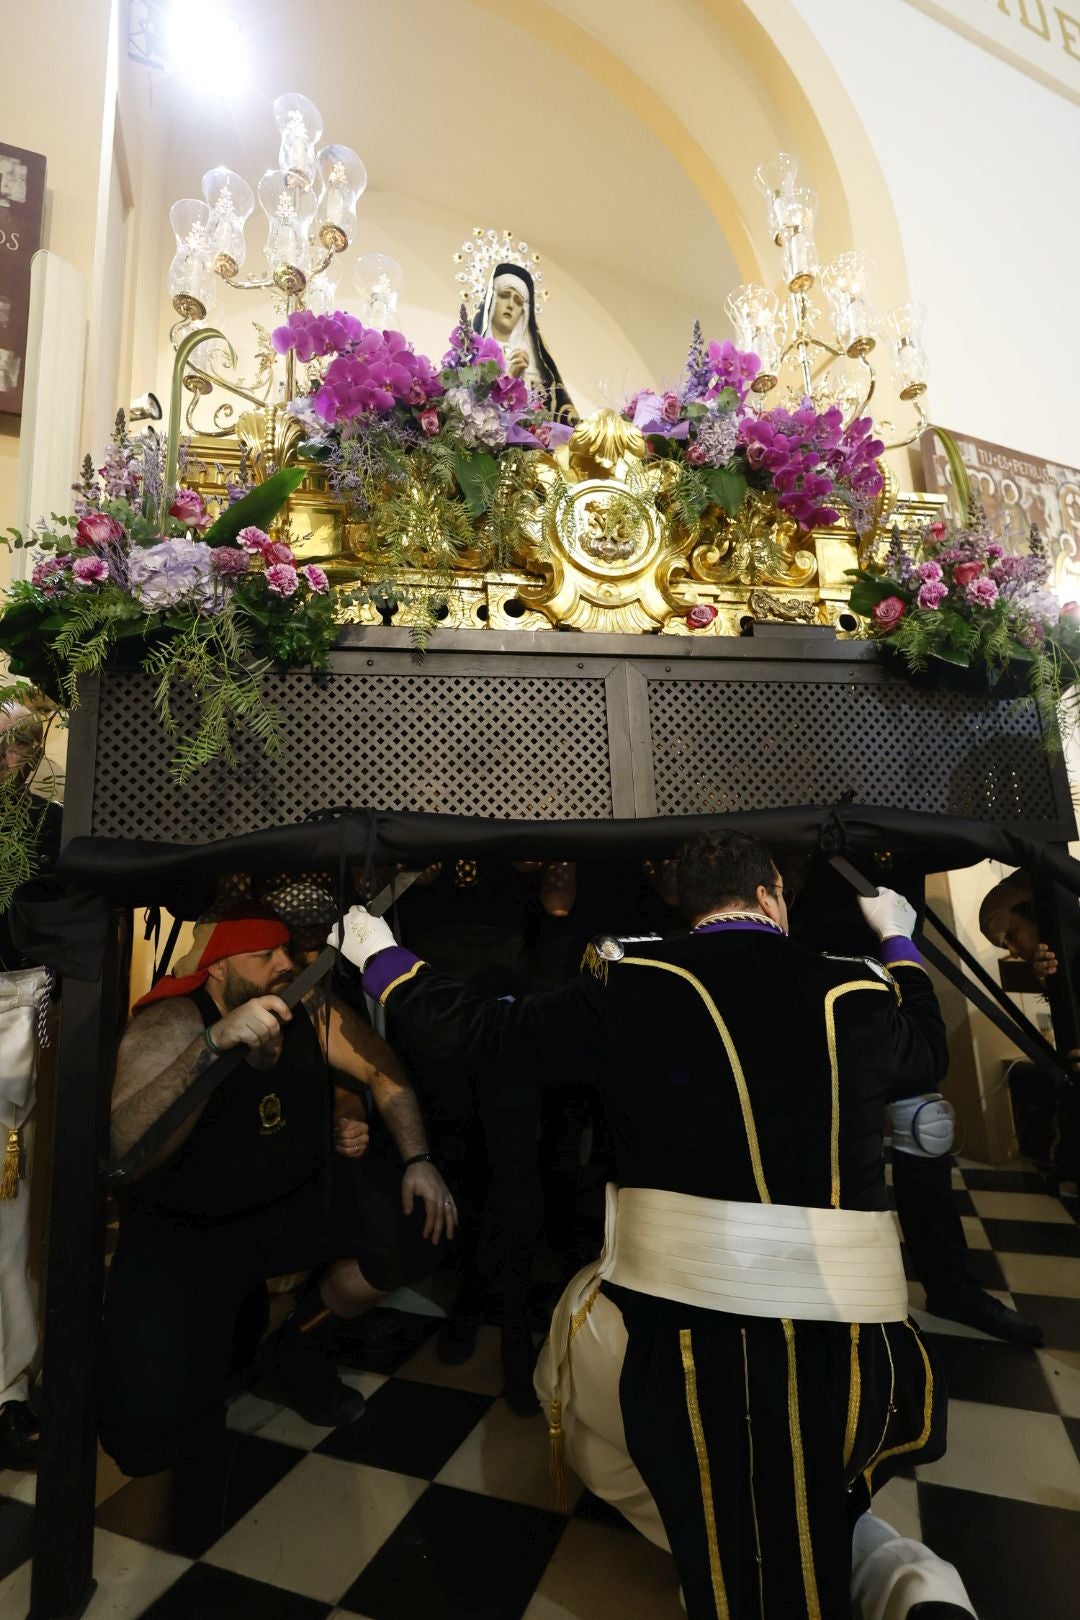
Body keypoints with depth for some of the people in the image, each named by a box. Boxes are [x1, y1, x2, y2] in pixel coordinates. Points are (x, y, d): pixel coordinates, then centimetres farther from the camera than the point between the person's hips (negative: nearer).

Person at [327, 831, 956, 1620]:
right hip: (837, 1311, 0)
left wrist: (381, 958, 16)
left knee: (717, 1544, 24)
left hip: (680, 1302, 1)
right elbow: (930, 1055, 20)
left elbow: (490, 1033, 0)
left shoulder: (632, 985, -7)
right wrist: (898, 940, 35)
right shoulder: (856, 992, -2)